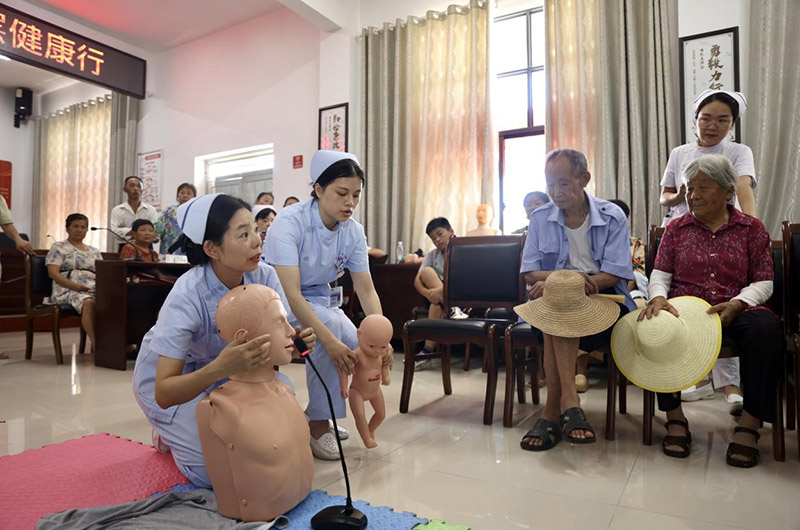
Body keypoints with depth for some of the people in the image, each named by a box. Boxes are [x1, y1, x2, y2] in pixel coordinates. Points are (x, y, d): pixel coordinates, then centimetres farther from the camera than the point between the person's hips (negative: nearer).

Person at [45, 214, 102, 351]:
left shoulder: (94, 251, 26)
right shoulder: (58, 247, 12)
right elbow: (53, 273, -1)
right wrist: (76, 286, -15)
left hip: (94, 290, 4)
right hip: (68, 291, -4)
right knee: (89, 303, -40)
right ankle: (95, 344, -42)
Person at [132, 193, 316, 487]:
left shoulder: (264, 276, -21)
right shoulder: (187, 296, -34)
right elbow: (164, 394, -37)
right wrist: (220, 368, -55)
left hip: (220, 368, 5)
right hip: (168, 377, -5)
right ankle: (172, 436, 14)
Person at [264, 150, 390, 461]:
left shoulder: (353, 231, -8)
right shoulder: (290, 222, -25)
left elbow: (366, 290, -8)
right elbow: (290, 293, -33)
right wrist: (329, 340, -41)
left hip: (318, 299, 6)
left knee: (352, 343, -18)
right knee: (335, 326, -30)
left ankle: (319, 416, 9)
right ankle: (317, 423, -13)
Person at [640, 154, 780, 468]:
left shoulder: (752, 228, 12)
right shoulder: (676, 229, 14)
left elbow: (764, 282, 5)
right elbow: (660, 274, 7)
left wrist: (737, 304, -17)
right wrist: (658, 297, -17)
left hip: (735, 310, 0)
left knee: (765, 327, -34)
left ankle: (750, 424, -21)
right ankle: (675, 418, -19)